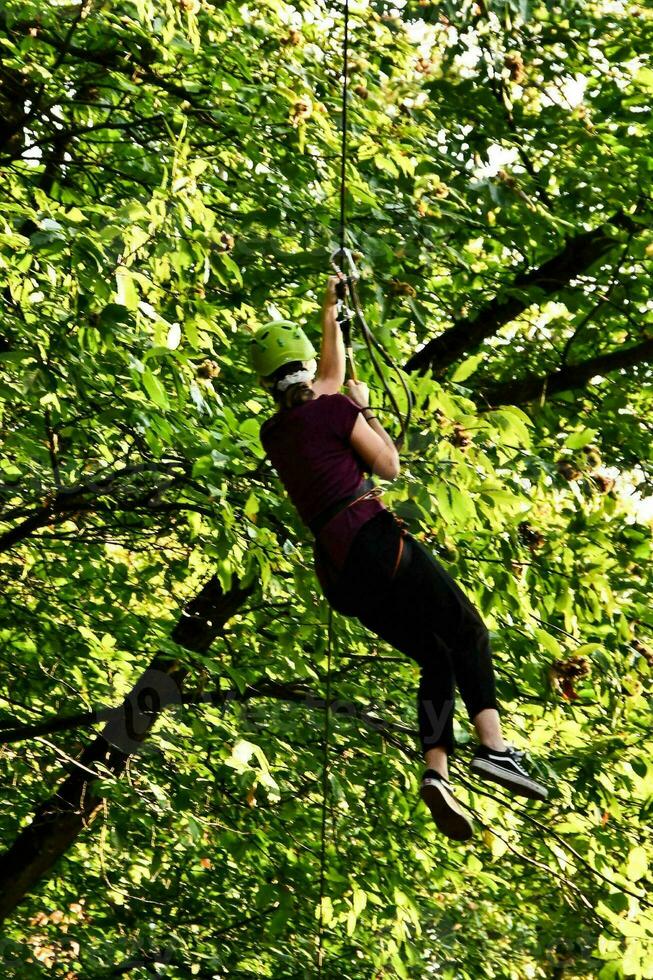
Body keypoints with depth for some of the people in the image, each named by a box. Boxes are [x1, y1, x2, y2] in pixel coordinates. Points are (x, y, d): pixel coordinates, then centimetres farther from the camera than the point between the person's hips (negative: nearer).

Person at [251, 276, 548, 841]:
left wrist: (330, 310, 40)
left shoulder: (273, 434, 16)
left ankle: (437, 773, -9)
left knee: (435, 658, 10)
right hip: (374, 538, -7)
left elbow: (331, 379, 33)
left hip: (338, 570, 7)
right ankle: (494, 747, -19)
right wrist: (366, 408, 17)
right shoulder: (334, 411, -4)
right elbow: (390, 466, 6)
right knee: (468, 632, 0)